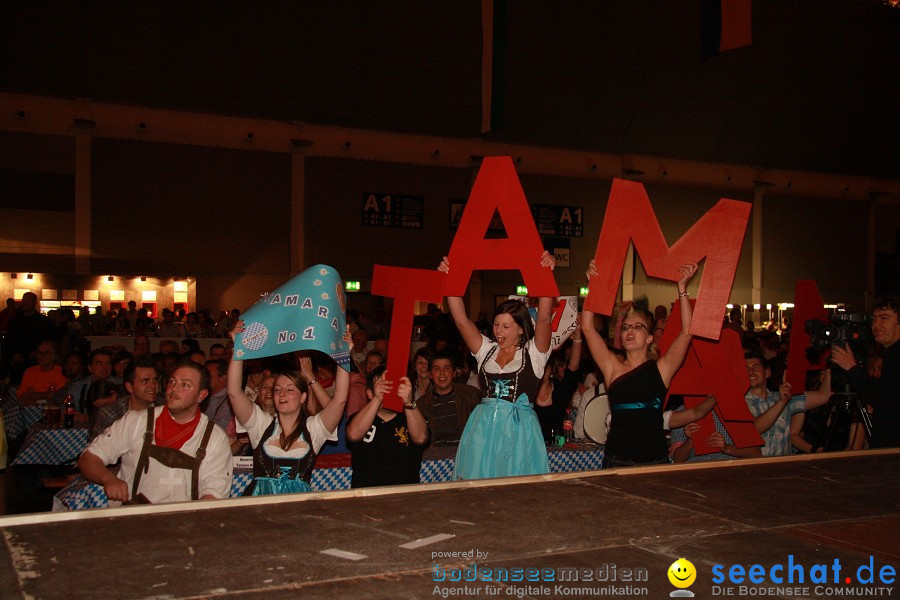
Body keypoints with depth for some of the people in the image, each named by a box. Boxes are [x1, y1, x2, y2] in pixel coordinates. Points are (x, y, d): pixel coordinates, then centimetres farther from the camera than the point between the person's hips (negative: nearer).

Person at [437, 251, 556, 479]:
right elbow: (461, 320, 3)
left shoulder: (533, 352, 1)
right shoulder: (487, 350, 10)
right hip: (484, 426, 3)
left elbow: (543, 318, -13)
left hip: (519, 427, -3)